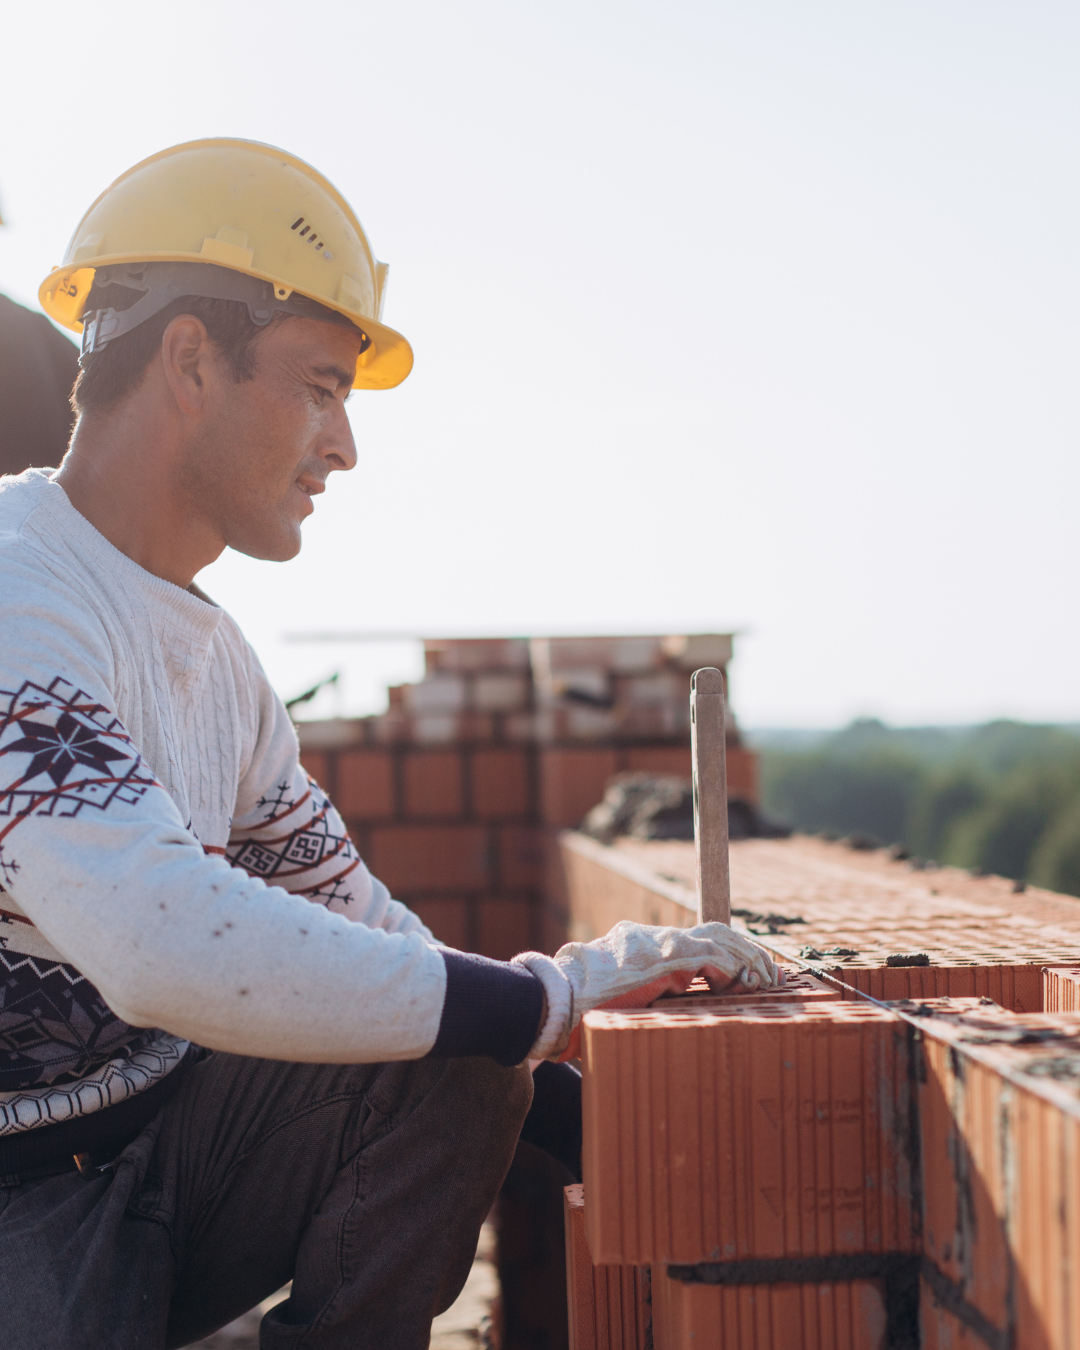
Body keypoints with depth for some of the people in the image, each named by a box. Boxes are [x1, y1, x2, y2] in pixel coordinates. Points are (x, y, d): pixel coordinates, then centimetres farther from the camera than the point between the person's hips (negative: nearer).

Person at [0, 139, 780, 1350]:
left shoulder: (210, 650, 12)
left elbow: (348, 914, 15)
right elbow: (167, 948, -33)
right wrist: (549, 994, -27)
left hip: (149, 1144, 8)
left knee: (461, 1072, -8)